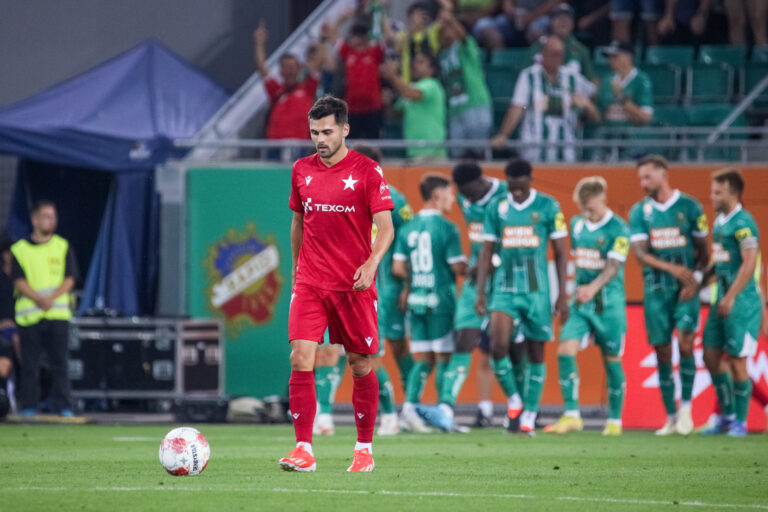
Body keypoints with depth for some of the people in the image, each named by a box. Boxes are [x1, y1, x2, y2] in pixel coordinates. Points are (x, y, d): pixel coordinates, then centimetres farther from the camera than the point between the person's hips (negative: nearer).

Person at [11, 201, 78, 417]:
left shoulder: (63, 247, 11)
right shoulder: (20, 249, 6)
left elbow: (69, 279, 4)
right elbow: (19, 281, -2)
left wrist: (51, 298, -13)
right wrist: (39, 299, -18)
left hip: (58, 313, 1)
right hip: (29, 315, -1)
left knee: (60, 362, -3)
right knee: (29, 364, -1)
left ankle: (63, 407, -2)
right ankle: (27, 406, 5)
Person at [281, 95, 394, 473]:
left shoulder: (367, 171, -5)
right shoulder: (302, 170, 8)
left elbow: (386, 228, -8)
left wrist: (371, 263, -24)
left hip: (354, 284, -3)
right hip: (310, 283, 3)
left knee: (360, 366, 4)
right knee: (300, 360, -12)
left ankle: (364, 448, 20)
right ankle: (304, 450, -12)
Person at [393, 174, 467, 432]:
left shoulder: (408, 229, 7)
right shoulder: (447, 228, -10)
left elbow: (398, 267, 5)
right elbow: (458, 268, -12)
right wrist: (469, 264, 9)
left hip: (416, 301, 5)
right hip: (441, 300, -5)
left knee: (423, 359, 9)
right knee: (444, 358, 2)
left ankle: (410, 403, -8)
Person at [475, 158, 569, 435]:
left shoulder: (548, 207, -2)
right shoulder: (497, 207, 4)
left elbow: (560, 253, 2)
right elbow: (486, 252, 9)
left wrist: (562, 295, -1)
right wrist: (480, 293, 2)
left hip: (537, 290, -1)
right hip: (504, 288, 1)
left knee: (535, 353, 3)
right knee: (498, 347, -17)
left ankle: (529, 416, 12)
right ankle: (513, 400, 5)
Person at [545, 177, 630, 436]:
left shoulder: (618, 229, -11)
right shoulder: (577, 224, 7)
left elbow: (613, 268, -21)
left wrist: (593, 288, -37)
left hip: (609, 303, -5)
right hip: (580, 302, 5)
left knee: (612, 360, 3)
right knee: (565, 350, -12)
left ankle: (615, 421, 16)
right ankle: (571, 415, -9)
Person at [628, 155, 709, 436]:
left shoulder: (690, 207, 1)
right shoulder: (639, 211, 4)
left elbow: (702, 249, 6)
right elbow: (640, 253, -6)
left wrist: (695, 279, -10)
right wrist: (673, 269, -20)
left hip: (685, 287, -2)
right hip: (655, 287, 2)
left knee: (685, 343, -18)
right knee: (662, 352, 2)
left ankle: (686, 409, -5)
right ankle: (671, 417, 12)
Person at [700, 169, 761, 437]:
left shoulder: (742, 223, -14)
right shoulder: (719, 221, 13)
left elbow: (749, 263, -21)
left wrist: (731, 297, -23)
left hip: (742, 302, -9)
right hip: (722, 300, 9)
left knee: (737, 362, -4)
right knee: (710, 357, 9)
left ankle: (740, 422, 6)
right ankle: (727, 416, 20)